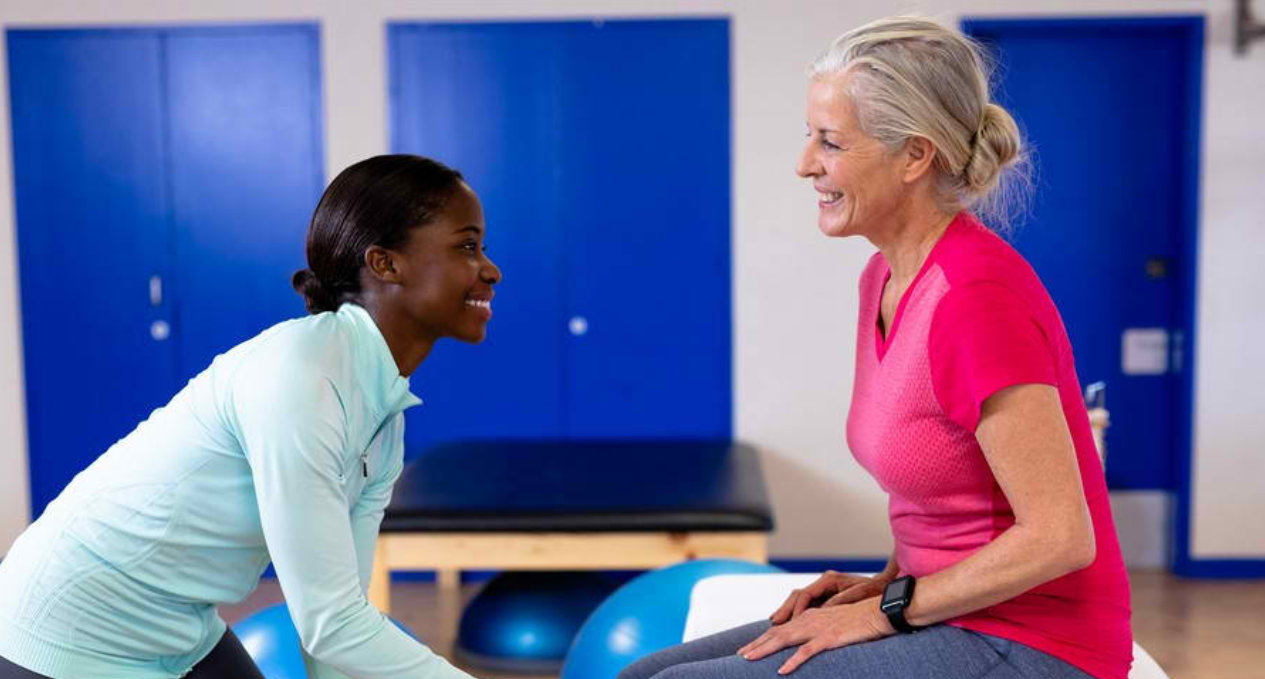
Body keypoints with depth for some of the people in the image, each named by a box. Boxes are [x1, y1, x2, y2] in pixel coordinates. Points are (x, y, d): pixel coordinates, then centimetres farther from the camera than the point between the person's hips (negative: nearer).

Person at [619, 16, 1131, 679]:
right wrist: (884, 582, 4)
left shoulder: (977, 295, -23)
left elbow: (1060, 536, -22)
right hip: (954, 620, 9)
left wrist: (887, 608, -14)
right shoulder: (885, 277, 5)